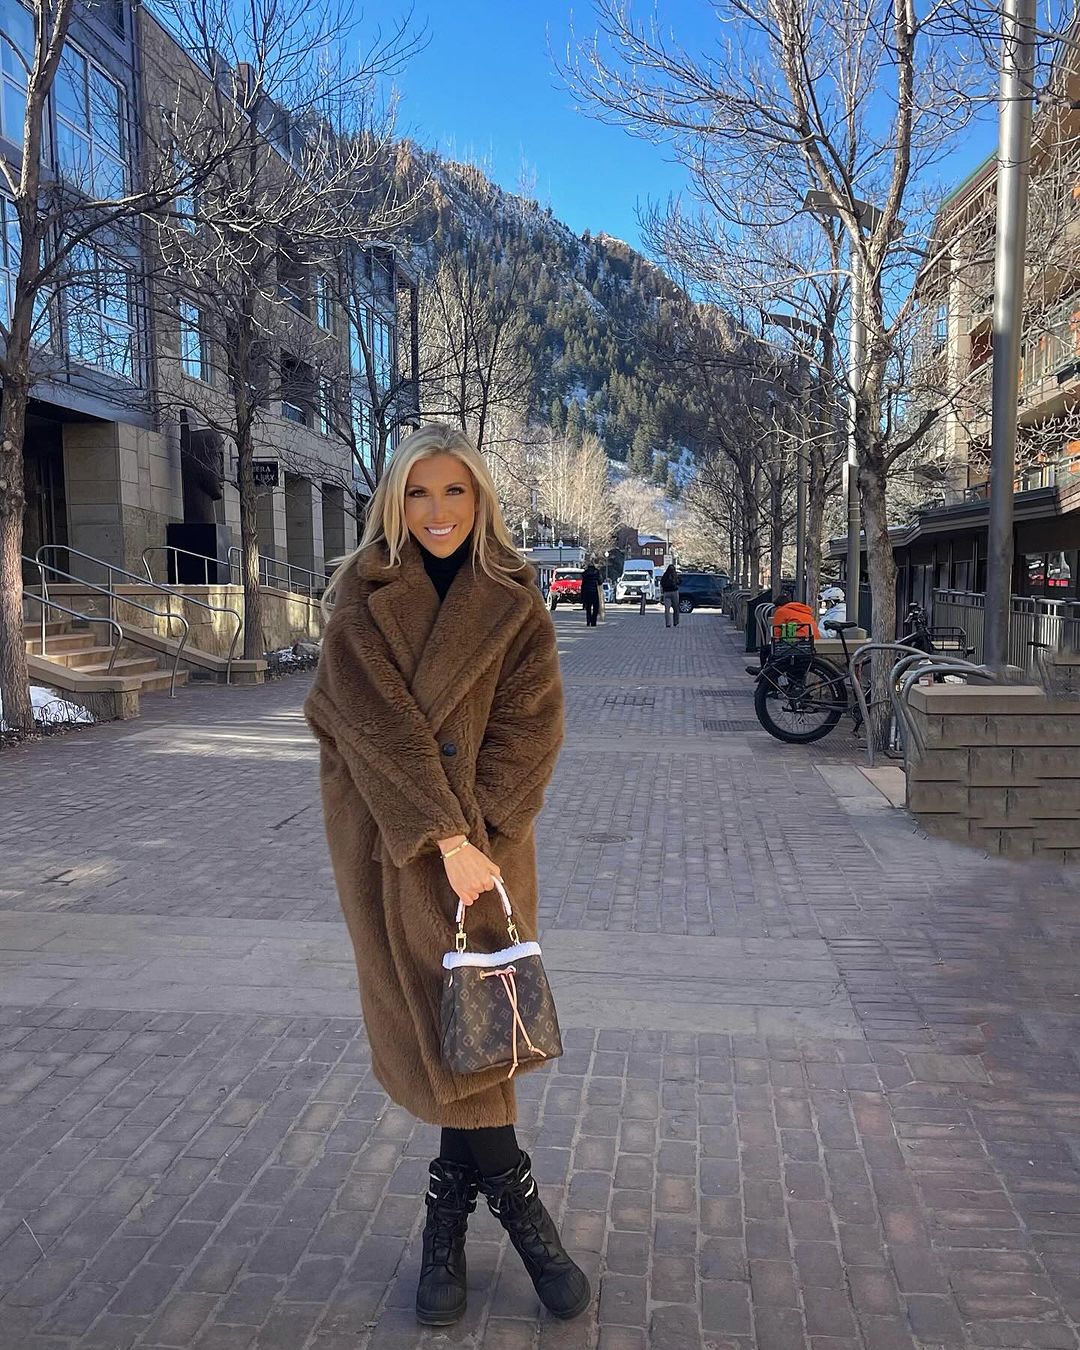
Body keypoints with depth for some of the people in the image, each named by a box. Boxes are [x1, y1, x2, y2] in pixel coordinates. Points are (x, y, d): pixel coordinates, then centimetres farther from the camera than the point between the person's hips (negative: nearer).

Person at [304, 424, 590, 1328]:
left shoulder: (514, 601, 0)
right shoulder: (363, 598, -4)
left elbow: (530, 723, -4)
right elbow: (384, 727, -12)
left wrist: (474, 832, -14)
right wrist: (444, 838, -19)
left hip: (487, 833, 2)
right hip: (392, 837, -1)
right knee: (438, 1014, 0)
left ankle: (450, 1217, 22)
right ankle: (520, 1210, 16)